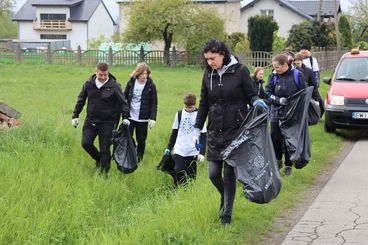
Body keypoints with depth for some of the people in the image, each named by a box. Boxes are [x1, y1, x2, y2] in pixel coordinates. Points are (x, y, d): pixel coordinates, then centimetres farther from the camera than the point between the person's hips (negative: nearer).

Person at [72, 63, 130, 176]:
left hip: (107, 123, -3)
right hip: (90, 121, 3)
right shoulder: (89, 84, 0)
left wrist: (125, 117, -16)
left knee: (105, 149, 0)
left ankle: (104, 172, 12)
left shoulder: (114, 85, -9)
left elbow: (123, 102, -6)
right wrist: (75, 116, 8)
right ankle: (98, 159, 20)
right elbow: (81, 100, 10)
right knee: (86, 143, -9)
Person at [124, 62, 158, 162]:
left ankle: (138, 160, 20)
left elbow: (154, 103, -4)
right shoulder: (131, 83, 0)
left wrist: (153, 118, -12)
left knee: (141, 140, 7)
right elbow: (124, 97, 9)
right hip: (130, 117, 1)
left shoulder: (151, 86, -6)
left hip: (142, 119, -1)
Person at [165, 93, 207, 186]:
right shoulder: (179, 114, 7)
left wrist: (202, 153, -11)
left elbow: (203, 136, -3)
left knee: (191, 175, 2)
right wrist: (169, 147, 13)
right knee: (178, 171, -13)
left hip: (193, 152, -2)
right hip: (179, 150, 2)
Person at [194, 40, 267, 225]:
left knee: (229, 173, -2)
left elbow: (250, 95, 2)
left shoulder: (240, 71, -6)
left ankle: (227, 214, 9)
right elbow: (204, 104, 13)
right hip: (215, 132, 4)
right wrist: (197, 129, 12)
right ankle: (226, 198, 32)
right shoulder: (208, 74, 6)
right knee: (213, 173, 2)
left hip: (235, 130, -4)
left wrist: (257, 102, -22)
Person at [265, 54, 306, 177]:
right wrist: (278, 100, -18)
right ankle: (278, 160, 27)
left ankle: (288, 166, 18)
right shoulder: (273, 76, 2)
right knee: (275, 139, 1)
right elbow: (268, 93, 0)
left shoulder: (297, 75, -5)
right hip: (277, 113, 2)